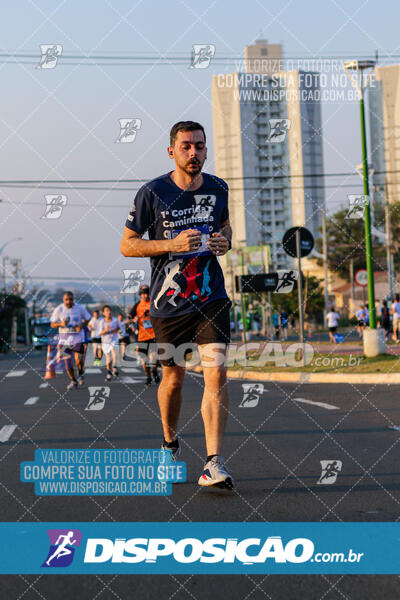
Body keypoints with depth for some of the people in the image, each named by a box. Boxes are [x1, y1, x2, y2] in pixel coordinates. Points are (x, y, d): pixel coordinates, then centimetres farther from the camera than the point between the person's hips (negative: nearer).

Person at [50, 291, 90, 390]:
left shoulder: (80, 308, -6)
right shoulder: (59, 309, -6)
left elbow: (87, 319, 9)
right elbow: (52, 324, 0)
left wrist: (82, 326, -11)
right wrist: (61, 324, -21)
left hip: (77, 338, -1)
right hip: (64, 339, 1)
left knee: (79, 361, -12)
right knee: (67, 363, 1)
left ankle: (81, 372, 23)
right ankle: (73, 381, 22)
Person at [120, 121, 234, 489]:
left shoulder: (218, 189, 3)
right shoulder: (152, 193, -7)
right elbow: (127, 244, -4)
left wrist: (225, 241, -1)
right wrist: (173, 244, -18)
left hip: (211, 299, 1)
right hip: (167, 303, -1)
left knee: (216, 373, -14)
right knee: (173, 376, 12)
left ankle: (213, 463, -16)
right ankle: (170, 442, 40)